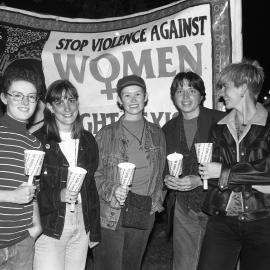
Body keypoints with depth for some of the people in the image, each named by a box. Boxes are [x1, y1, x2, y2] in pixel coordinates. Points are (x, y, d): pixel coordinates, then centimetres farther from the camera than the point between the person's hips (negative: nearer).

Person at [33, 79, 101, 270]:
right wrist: (58, 195, -22)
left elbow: (92, 187, 11)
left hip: (82, 226, 4)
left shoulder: (88, 141, 7)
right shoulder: (37, 141, -8)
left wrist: (95, 231, 10)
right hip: (49, 226, -4)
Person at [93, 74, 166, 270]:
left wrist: (158, 200, 7)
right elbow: (95, 174, -2)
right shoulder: (106, 134, -2)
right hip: (110, 216, -3)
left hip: (144, 216, 3)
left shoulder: (157, 133, 8)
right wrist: (111, 190, -18)